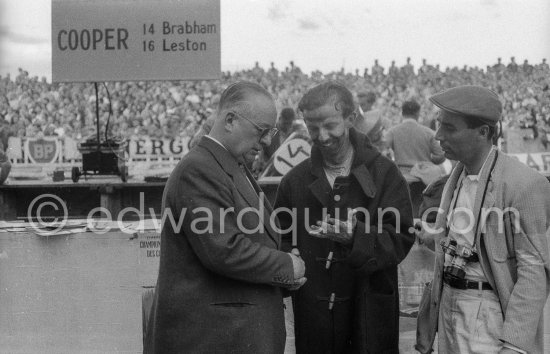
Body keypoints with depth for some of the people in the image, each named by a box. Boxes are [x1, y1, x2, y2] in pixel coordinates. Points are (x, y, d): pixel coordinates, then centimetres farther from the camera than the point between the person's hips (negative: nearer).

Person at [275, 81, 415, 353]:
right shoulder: (295, 180, 7)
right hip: (312, 315, 2)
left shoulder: (384, 173, -2)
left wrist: (356, 236, -25)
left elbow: (401, 239, -9)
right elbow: (282, 241, 10)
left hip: (369, 313, -2)